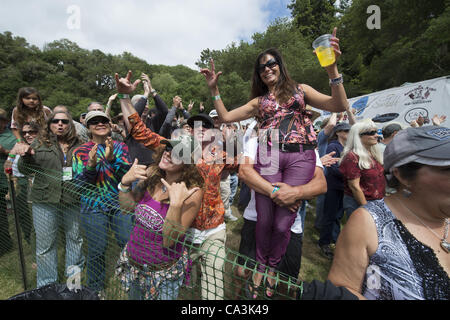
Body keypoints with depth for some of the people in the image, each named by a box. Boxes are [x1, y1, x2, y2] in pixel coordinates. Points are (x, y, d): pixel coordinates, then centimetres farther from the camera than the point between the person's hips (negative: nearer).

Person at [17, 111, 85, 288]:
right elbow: (25, 170, 5)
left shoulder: (79, 145, 6)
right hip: (45, 200, 0)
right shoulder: (40, 143, 5)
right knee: (45, 243, 8)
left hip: (73, 200, 1)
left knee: (75, 237, 15)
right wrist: (25, 157, -16)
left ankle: (74, 272, 38)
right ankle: (47, 285, 26)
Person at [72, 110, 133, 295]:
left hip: (121, 203, 1)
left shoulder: (120, 147, 5)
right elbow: (79, 184, -2)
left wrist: (112, 159, -24)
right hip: (93, 207, 0)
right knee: (97, 250, 5)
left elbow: (128, 174, -6)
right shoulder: (81, 152, 4)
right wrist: (91, 166, -20)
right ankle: (96, 288, 31)